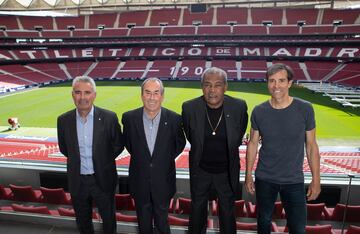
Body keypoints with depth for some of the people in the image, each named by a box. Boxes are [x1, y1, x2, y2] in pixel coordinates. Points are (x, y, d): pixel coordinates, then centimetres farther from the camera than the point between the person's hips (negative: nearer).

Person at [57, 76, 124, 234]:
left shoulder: (109, 118, -15)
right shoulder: (63, 120, -8)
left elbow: (118, 145, -2)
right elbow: (63, 148, 8)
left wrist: (103, 161, 2)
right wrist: (77, 160, 8)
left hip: (103, 179, -2)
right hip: (77, 181, 2)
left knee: (108, 217, 19)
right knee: (83, 221, 23)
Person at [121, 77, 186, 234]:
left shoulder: (174, 119, -15)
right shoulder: (129, 118, -13)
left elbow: (180, 144, 3)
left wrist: (166, 159, 2)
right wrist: (138, 158, 4)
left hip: (163, 181, -1)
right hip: (139, 180, 1)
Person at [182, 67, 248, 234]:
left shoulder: (239, 106, -18)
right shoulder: (189, 107, -18)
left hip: (227, 171, 0)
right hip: (200, 170, 1)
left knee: (227, 212, 20)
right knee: (197, 211, 22)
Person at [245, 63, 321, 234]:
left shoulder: (305, 109, -11)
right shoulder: (259, 111, -8)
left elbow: (311, 146, -3)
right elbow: (252, 144, 1)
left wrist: (316, 179, -2)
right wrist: (248, 175, 2)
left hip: (294, 181, -1)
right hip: (264, 179, 1)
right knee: (264, 220, 18)